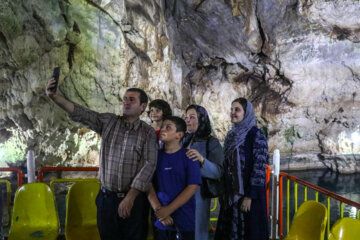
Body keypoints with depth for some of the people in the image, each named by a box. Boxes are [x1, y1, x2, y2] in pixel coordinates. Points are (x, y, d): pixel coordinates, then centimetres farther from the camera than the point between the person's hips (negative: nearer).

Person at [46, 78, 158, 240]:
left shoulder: (148, 133, -2)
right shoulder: (109, 122, 4)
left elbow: (150, 164, -9)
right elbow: (80, 114, -8)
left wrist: (130, 197, -15)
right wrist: (55, 97, -25)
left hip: (134, 198, -2)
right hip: (107, 197, 2)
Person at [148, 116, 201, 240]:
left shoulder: (188, 156, -4)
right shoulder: (155, 156, 4)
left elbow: (193, 187, -10)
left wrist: (168, 210, -16)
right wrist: (159, 211, -14)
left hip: (185, 221, -2)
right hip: (160, 221, 2)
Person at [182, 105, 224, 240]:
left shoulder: (212, 143, -3)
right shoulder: (184, 140, 10)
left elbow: (218, 171, -12)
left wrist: (202, 159, -30)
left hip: (199, 192, -4)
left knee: (197, 229, 0)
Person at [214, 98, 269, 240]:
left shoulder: (256, 136, -11)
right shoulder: (231, 135, 10)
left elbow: (259, 168, -15)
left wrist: (249, 196, -19)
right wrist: (222, 191, 12)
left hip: (247, 194, -7)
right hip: (230, 194, 7)